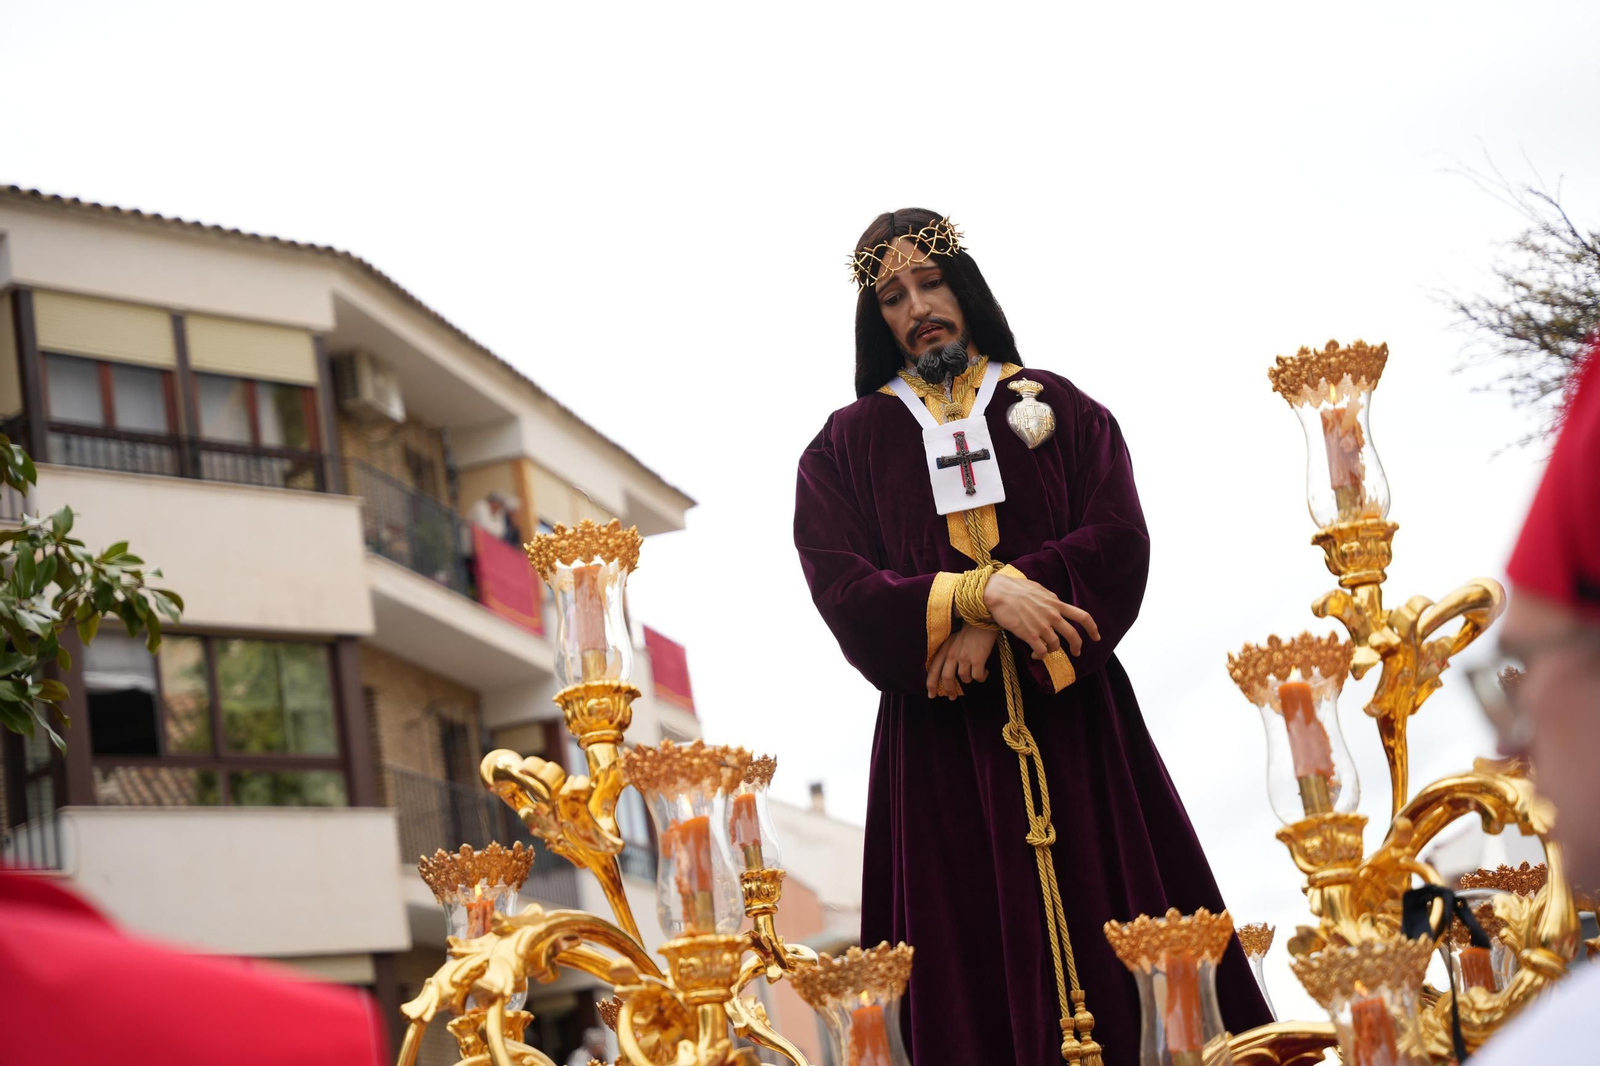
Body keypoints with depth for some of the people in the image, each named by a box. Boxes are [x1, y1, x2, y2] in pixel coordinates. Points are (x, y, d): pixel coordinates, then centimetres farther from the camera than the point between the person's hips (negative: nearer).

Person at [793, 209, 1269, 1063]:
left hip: (1072, 715, 1)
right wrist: (982, 592, -19)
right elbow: (843, 590, -3)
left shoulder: (1054, 407, 12)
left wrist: (993, 628, -15)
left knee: (1118, 949, -3)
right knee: (976, 966, -5)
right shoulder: (848, 443, 11)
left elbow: (1120, 542, -1)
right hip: (939, 738, -1)